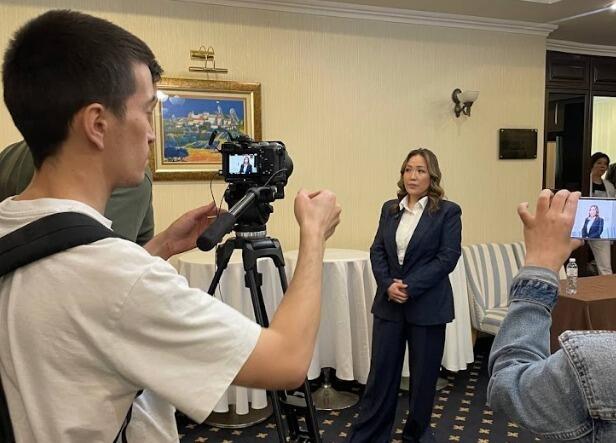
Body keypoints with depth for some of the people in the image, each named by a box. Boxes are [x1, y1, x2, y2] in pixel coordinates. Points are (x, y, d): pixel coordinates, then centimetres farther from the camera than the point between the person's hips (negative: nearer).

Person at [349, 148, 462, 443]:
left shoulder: (447, 211, -4)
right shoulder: (390, 208, 9)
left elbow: (448, 257, -11)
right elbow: (377, 251, 6)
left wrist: (410, 287, -17)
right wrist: (389, 284, -11)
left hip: (427, 305, -3)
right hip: (389, 303, 3)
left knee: (423, 373, 9)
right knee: (381, 371, 6)